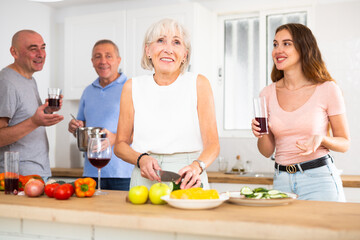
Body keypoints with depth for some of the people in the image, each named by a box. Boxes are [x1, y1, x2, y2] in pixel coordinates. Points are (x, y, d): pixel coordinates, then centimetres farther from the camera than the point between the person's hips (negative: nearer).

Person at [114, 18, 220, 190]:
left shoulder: (198, 84, 3)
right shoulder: (133, 87, 7)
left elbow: (212, 143, 0)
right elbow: (120, 144, 12)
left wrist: (196, 166, -20)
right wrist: (141, 159, -8)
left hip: (189, 183, -1)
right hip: (145, 181, 1)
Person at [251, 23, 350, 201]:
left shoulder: (327, 89, -5)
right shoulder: (268, 93, 4)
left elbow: (345, 143, 2)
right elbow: (267, 152, 9)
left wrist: (321, 139, -18)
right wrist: (261, 134, -12)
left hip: (319, 180, -3)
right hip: (282, 180, 3)